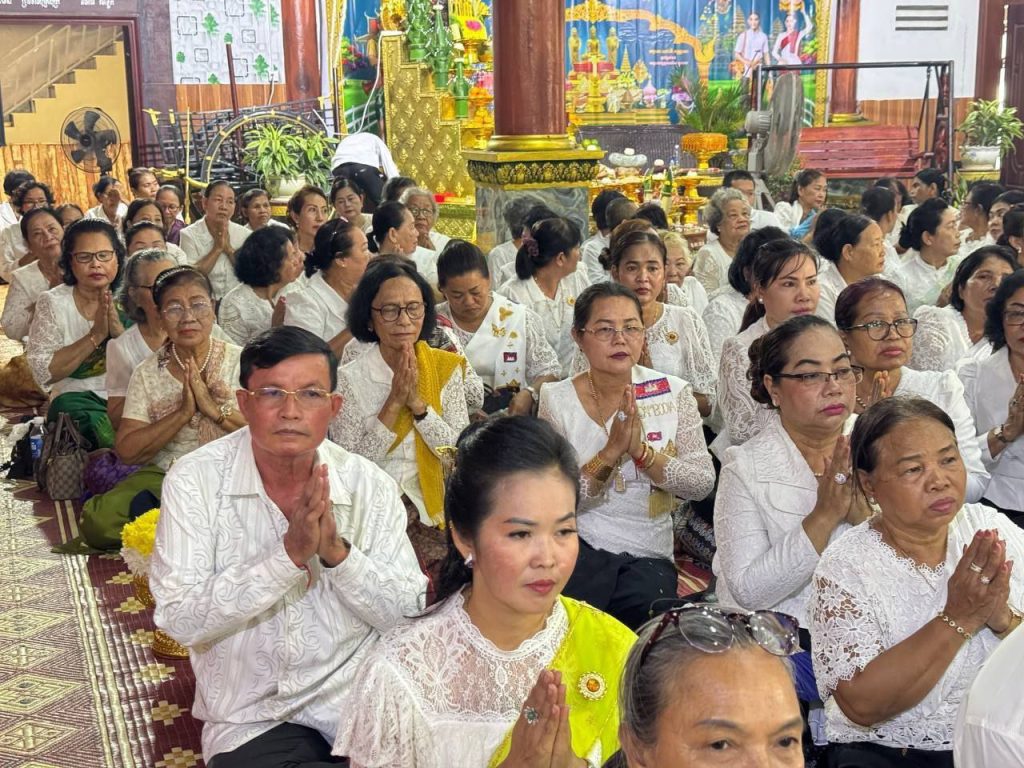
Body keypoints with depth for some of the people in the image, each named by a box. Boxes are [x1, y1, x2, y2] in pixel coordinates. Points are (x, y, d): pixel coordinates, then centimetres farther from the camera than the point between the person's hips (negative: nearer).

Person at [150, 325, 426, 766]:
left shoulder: (370, 485, -3)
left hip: (364, 709, 2)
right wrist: (289, 553, -25)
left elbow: (408, 614, -5)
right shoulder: (195, 480, -9)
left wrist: (337, 552, -20)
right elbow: (179, 618, -16)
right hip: (253, 721, -1)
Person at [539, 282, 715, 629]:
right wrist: (610, 453, -22)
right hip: (578, 547, -1)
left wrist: (640, 451, -20)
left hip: (648, 555, 1)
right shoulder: (557, 400, -3)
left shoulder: (674, 392, 2)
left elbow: (703, 483, -4)